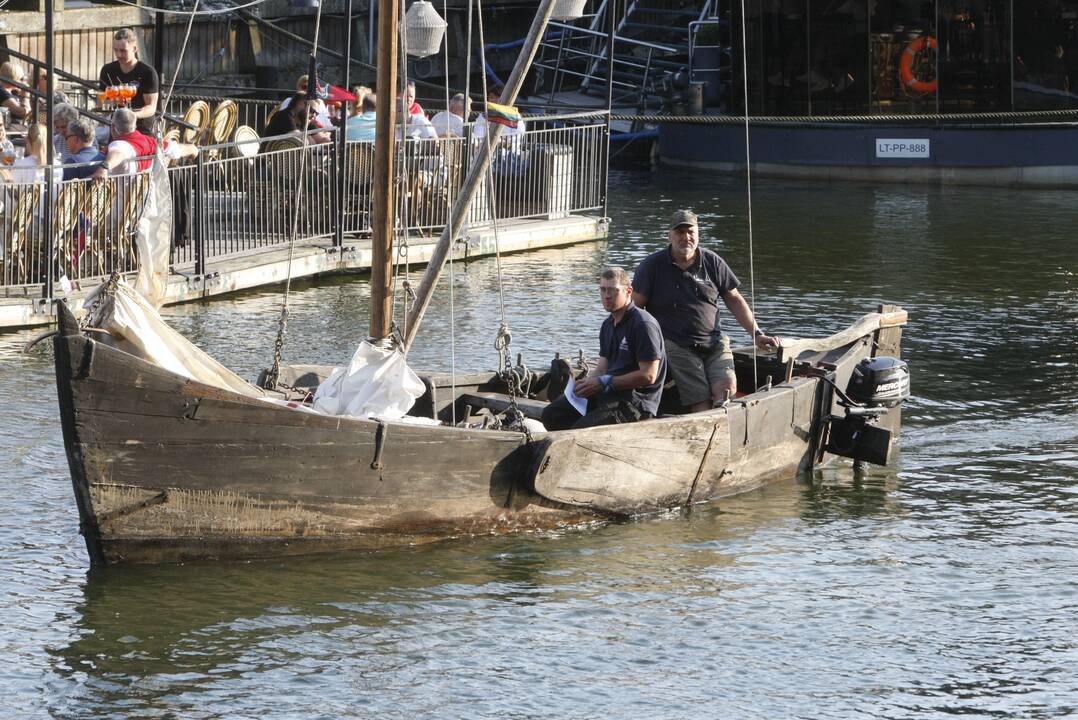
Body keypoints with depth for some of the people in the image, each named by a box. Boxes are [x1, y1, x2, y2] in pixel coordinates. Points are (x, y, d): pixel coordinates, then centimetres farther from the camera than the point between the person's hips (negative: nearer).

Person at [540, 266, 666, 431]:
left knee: (582, 428, -28)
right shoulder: (608, 325, 17)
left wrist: (605, 383, -17)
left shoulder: (643, 324, -13)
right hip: (608, 393, 10)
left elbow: (648, 376, -18)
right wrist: (586, 383, -7)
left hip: (636, 401, -10)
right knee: (551, 414, 1)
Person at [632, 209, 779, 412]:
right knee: (701, 401, -19)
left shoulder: (712, 262, 11)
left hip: (714, 342, 3)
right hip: (676, 346, -3)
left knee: (727, 387, -22)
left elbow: (734, 300, 18)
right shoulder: (653, 266, 4)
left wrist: (757, 334, 12)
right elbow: (635, 306, 5)